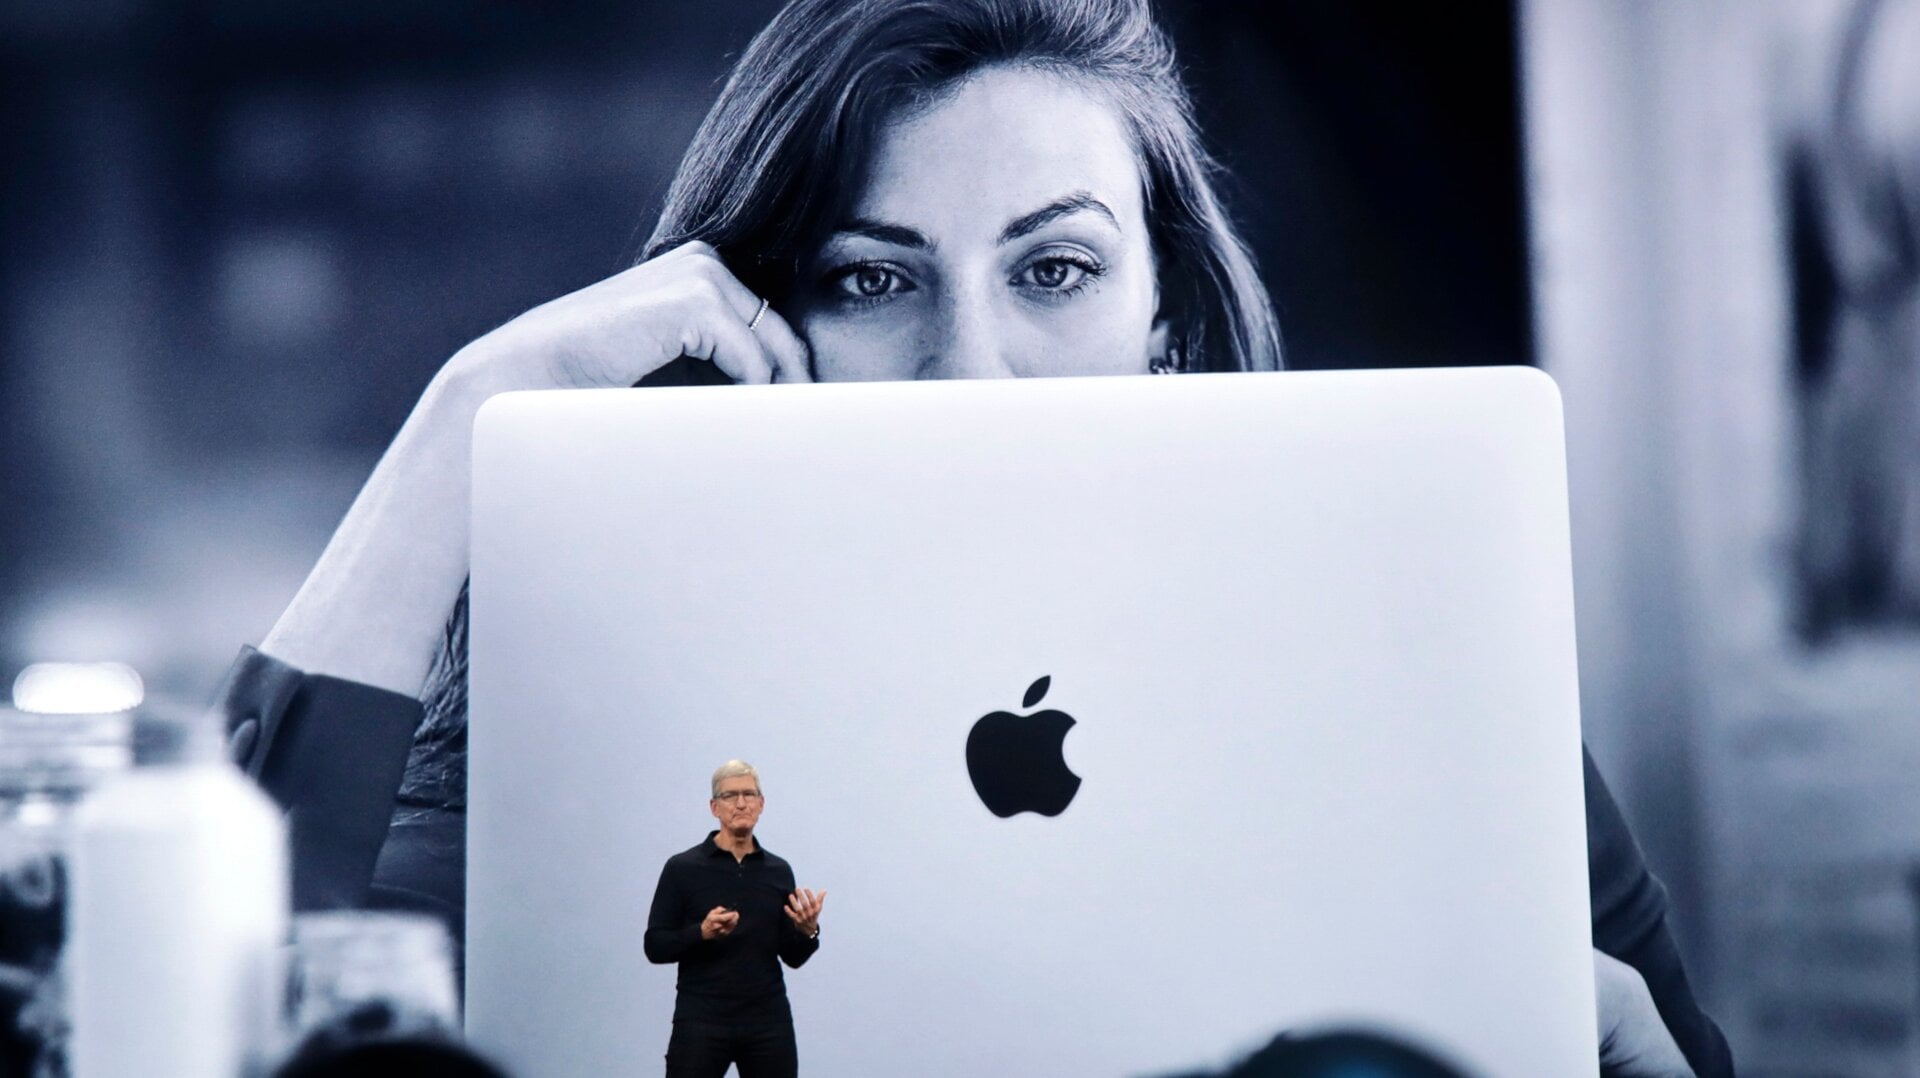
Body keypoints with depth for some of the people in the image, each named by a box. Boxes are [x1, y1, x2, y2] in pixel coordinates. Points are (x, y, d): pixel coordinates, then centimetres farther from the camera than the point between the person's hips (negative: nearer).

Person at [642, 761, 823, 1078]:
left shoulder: (778, 871, 9)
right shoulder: (683, 868, -2)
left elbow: (792, 956, 11)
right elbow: (656, 946, -3)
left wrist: (808, 931, -11)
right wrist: (702, 932, -21)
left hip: (767, 1024, 4)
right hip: (702, 1023, -4)